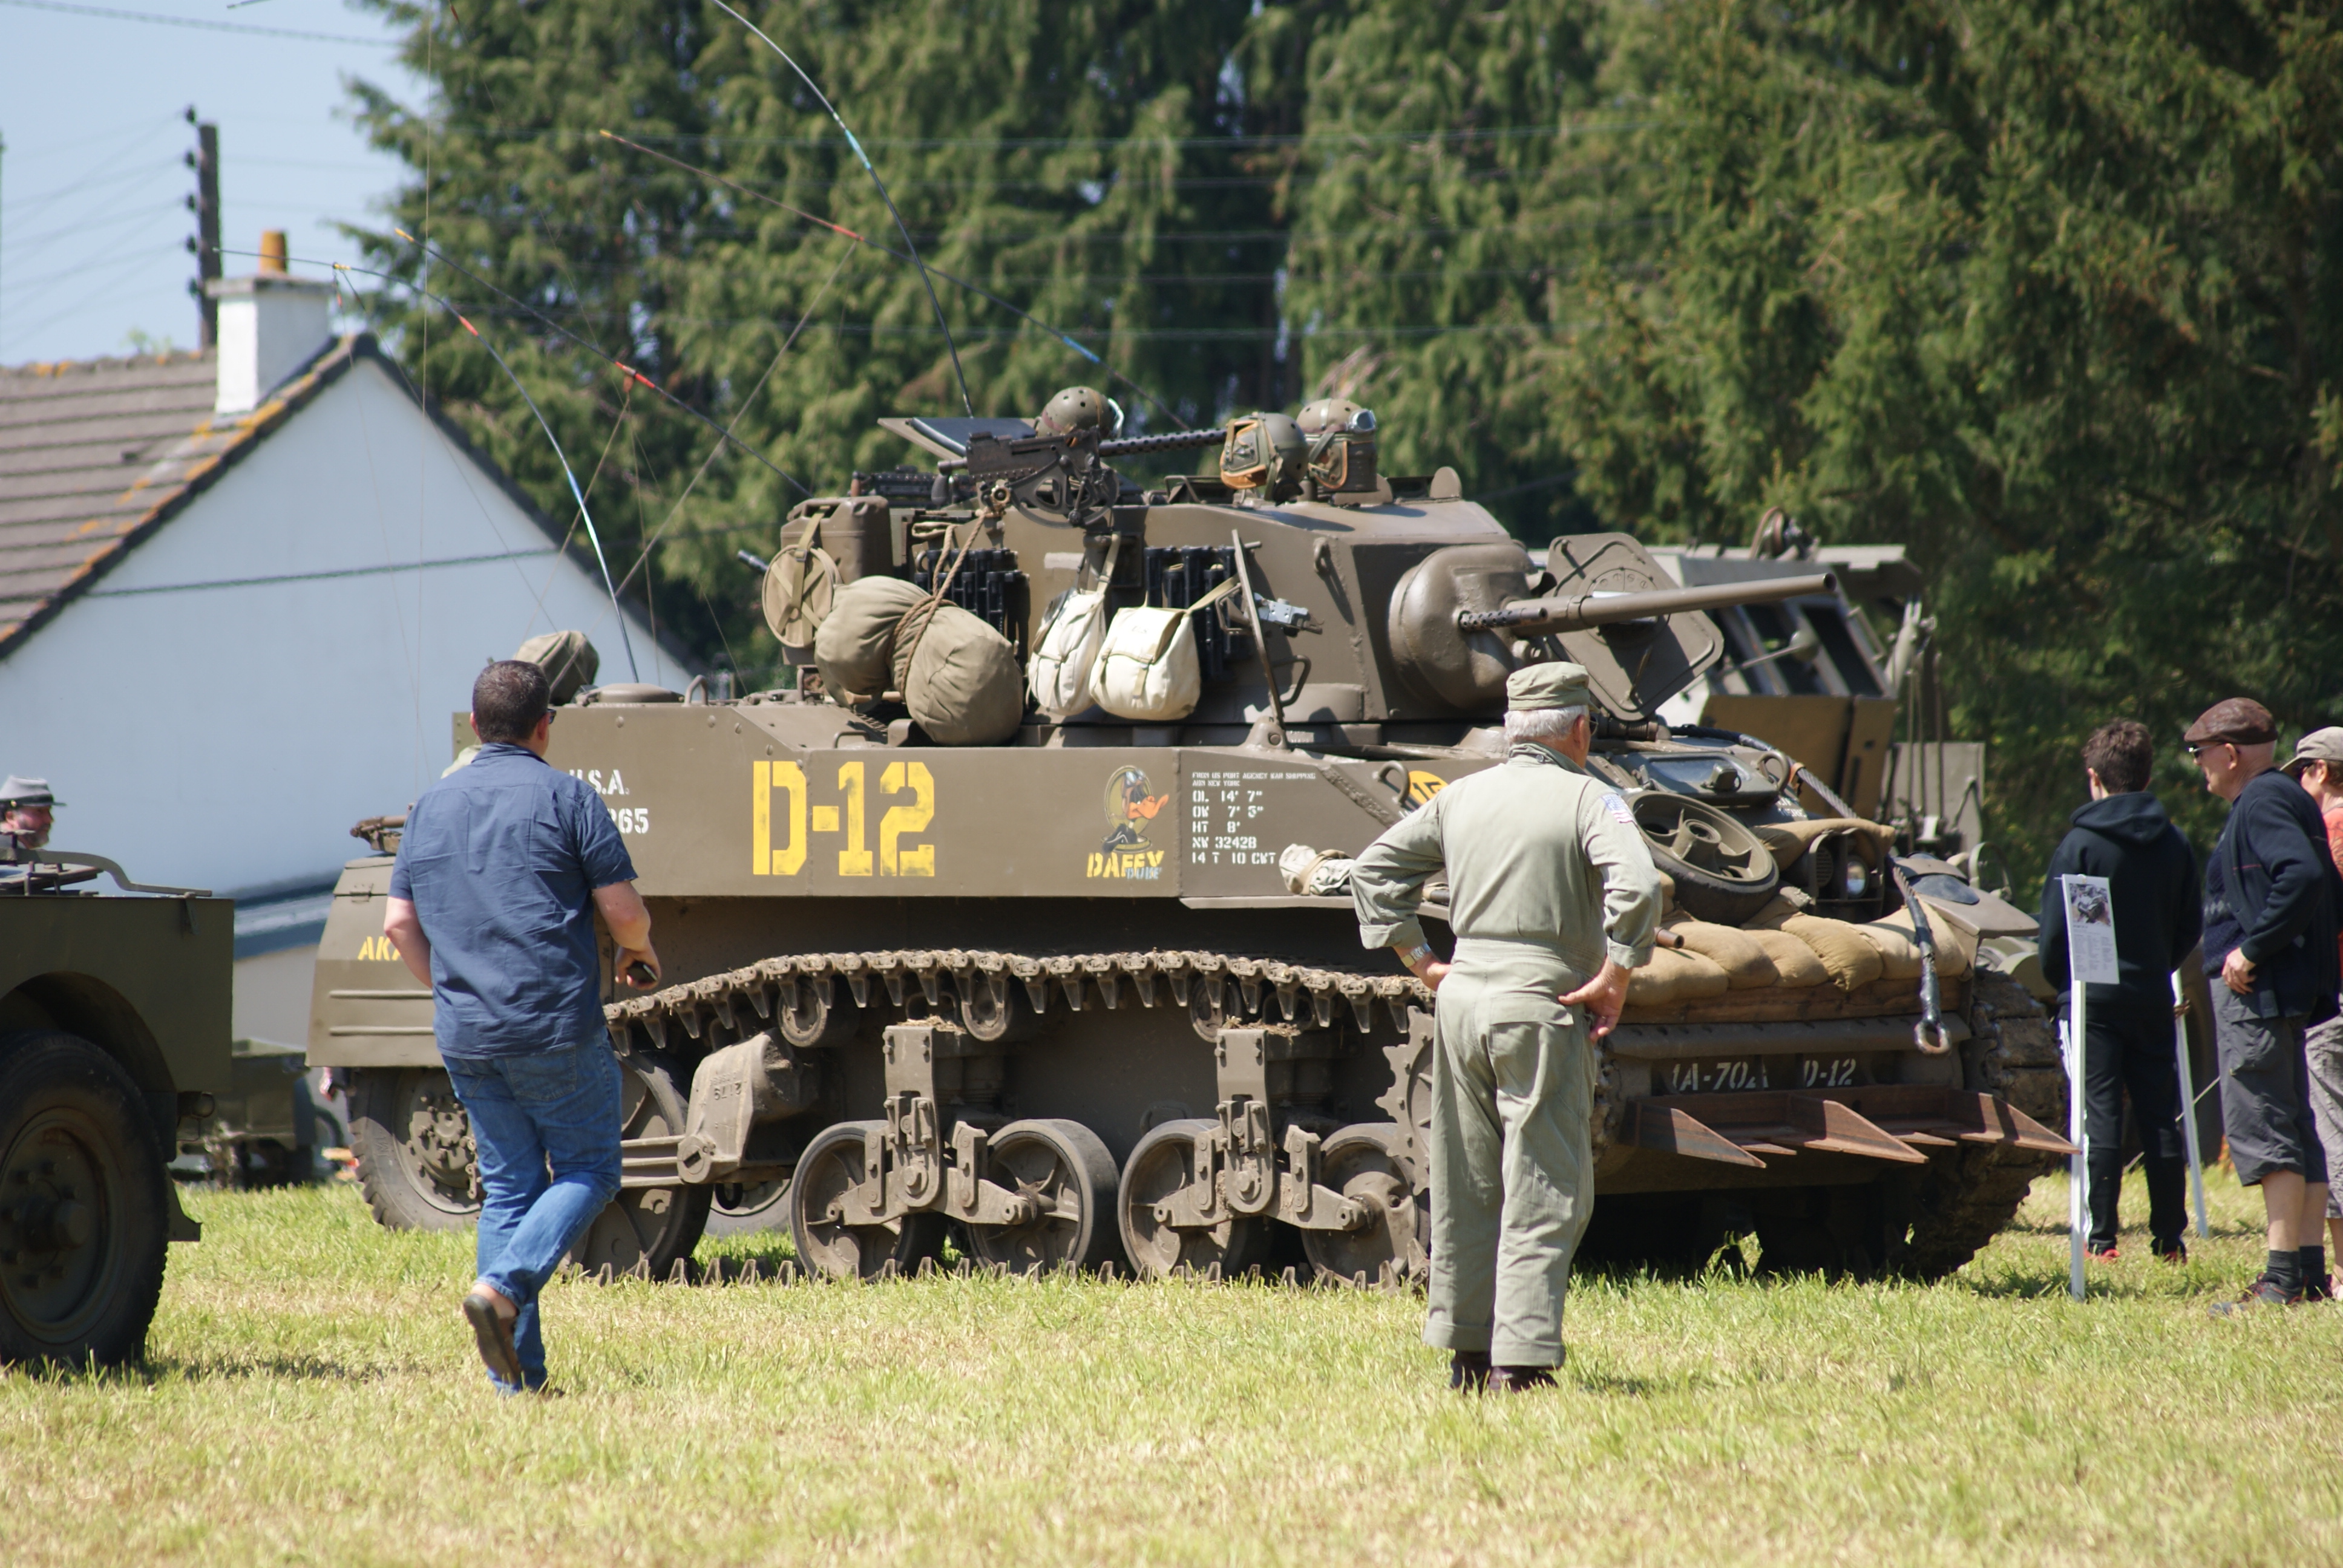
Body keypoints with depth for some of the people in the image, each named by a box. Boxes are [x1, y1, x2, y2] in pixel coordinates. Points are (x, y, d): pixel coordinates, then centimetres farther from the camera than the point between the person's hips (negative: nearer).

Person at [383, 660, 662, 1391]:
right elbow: (623, 909, -6)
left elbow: (399, 924, 11)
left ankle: (518, 1372, 4)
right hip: (558, 1029, -5)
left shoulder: (432, 805, 12)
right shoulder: (565, 797, -4)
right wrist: (637, 950, 15)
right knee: (587, 1169, 8)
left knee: (507, 1185, 10)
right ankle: (504, 1286, -15)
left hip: (466, 1038, 5)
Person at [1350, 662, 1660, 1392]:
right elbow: (1635, 887, -22)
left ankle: (1467, 1352, 17)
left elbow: (1374, 869, 15)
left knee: (1466, 1191, 13)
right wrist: (1613, 980, -11)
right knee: (1545, 1195, -3)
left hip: (1462, 1001, 6)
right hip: (1543, 1008, -6)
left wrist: (1420, 961, 15)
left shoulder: (1462, 797, 11)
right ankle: (1521, 1362, -9)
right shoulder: (1588, 799, -6)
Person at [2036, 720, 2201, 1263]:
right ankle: (2169, 1238, 8)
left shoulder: (2081, 843, -8)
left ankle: (2101, 1237, -5)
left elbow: (2055, 927, -8)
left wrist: (2057, 980, 8)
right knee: (2161, 1117, 7)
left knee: (2099, 1114, -2)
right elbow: (2191, 924, 12)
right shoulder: (2174, 845, 6)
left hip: (2095, 996, -4)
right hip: (2153, 996, 4)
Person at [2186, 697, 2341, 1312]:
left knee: (2260, 1126, -10)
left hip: (2255, 992, -11)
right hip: (2288, 994, 11)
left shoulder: (2262, 802, -12)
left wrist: (2251, 950, -23)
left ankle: (2283, 1278, -13)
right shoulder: (2280, 798, 18)